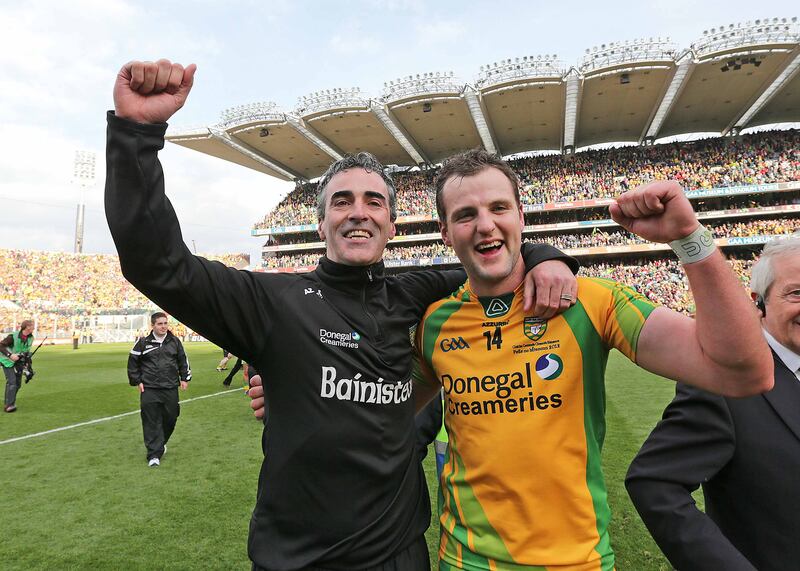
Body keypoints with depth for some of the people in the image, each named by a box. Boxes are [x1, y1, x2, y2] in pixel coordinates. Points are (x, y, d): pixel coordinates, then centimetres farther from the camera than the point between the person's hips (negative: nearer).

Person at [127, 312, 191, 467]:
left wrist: (184, 378, 9)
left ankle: (161, 442, 35)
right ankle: (154, 454, 0)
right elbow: (132, 362, 7)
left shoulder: (174, 341, 6)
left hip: (171, 388, 3)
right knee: (152, 421, -5)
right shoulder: (143, 342, -1)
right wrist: (137, 381, 2)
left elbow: (183, 361, 14)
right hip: (149, 389, -2)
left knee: (170, 418, 9)